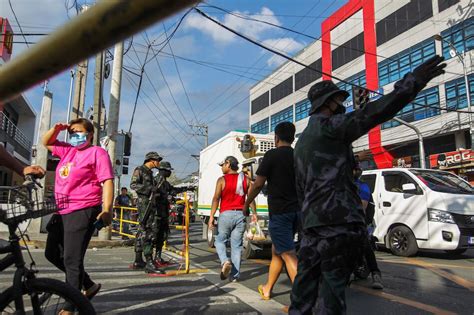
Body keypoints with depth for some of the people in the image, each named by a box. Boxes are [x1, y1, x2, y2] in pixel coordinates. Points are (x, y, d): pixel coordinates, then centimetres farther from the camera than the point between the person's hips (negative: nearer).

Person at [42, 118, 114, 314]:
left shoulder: (97, 152, -5)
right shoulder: (68, 150, 17)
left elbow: (107, 182, -14)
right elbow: (46, 142, 33)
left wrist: (107, 210, -24)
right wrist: (56, 129, 12)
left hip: (83, 212, -9)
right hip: (63, 212, 10)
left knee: (72, 260, -6)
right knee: (52, 254, 17)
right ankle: (89, 285, 28)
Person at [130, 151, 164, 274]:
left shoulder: (150, 172, 21)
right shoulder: (139, 170, -4)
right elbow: (133, 184, -15)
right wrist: (150, 188, -23)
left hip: (150, 204, 9)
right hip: (144, 203, -9)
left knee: (142, 231, 11)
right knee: (148, 232, -15)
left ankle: (138, 261, 18)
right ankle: (149, 263, -17)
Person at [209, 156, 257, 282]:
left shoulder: (222, 180, -3)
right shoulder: (246, 179, 8)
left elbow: (216, 199, -8)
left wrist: (211, 217, -8)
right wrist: (254, 213, 13)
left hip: (226, 214, -3)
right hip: (240, 215, 3)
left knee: (220, 241, 14)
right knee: (237, 245, 8)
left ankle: (225, 261, -11)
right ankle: (235, 275, 8)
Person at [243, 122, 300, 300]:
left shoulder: (272, 155, -8)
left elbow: (258, 185, -9)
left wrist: (246, 204, 6)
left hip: (279, 212, -6)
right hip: (296, 211, 7)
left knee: (288, 255, -5)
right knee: (276, 250, 20)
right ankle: (267, 289, 33)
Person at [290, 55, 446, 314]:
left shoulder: (302, 141, 24)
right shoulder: (328, 126, -4)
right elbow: (370, 114, -20)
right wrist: (413, 82, -18)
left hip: (313, 222, 9)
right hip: (337, 220, -9)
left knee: (306, 277, 14)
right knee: (334, 282, -2)